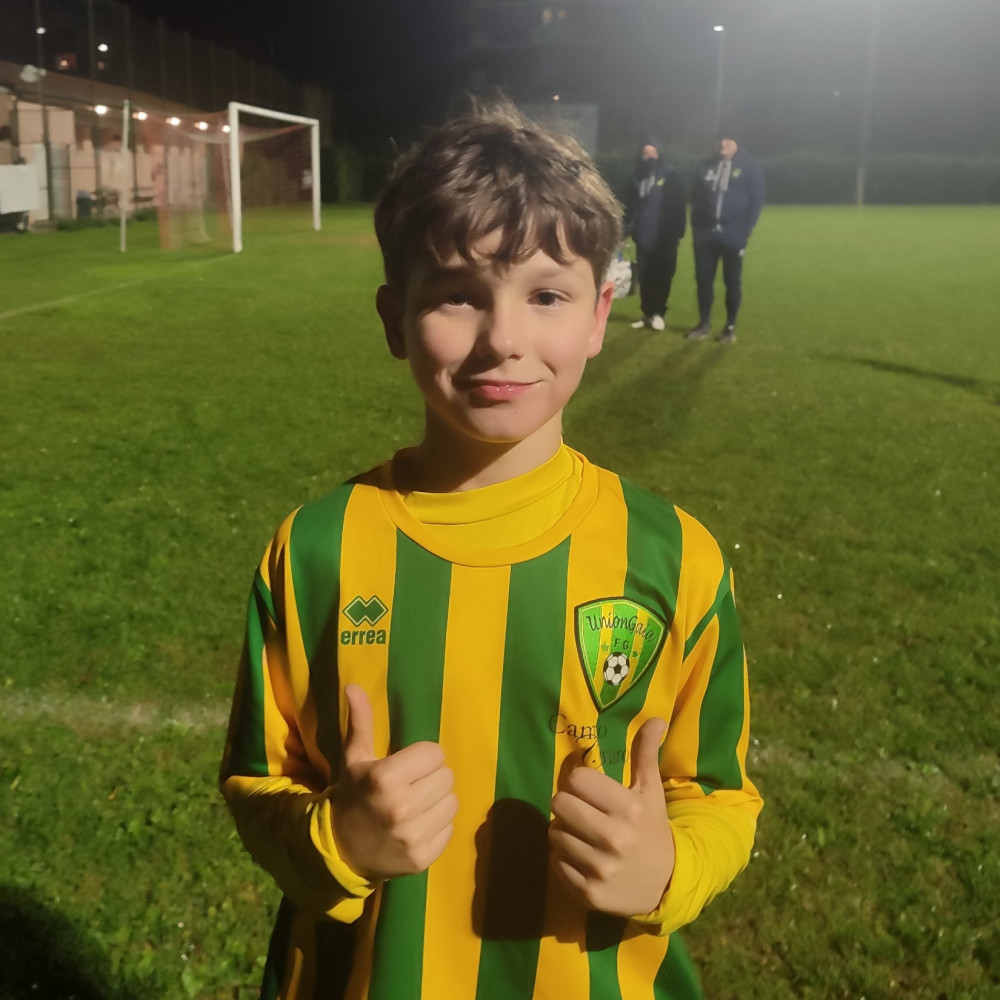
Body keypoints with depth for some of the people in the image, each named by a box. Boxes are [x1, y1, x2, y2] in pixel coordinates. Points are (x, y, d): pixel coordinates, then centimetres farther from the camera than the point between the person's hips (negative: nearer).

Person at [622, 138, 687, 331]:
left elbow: (679, 205, -5)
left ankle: (657, 313, 12)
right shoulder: (637, 176, 9)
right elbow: (630, 205, 15)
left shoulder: (670, 175, -3)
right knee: (644, 277, 6)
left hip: (664, 237, -4)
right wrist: (627, 227, 8)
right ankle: (647, 313, 16)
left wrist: (678, 230, -9)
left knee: (662, 276, 2)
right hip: (643, 236, 4)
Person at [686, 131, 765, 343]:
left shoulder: (750, 166, 0)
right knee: (703, 279, 5)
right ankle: (704, 323, 17)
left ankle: (730, 327, 13)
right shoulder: (706, 165, 9)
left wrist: (746, 231, -10)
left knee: (732, 282, 4)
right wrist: (695, 226, 4)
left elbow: (757, 200, -3)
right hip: (705, 233, 3)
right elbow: (695, 197, 14)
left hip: (733, 235, -3)